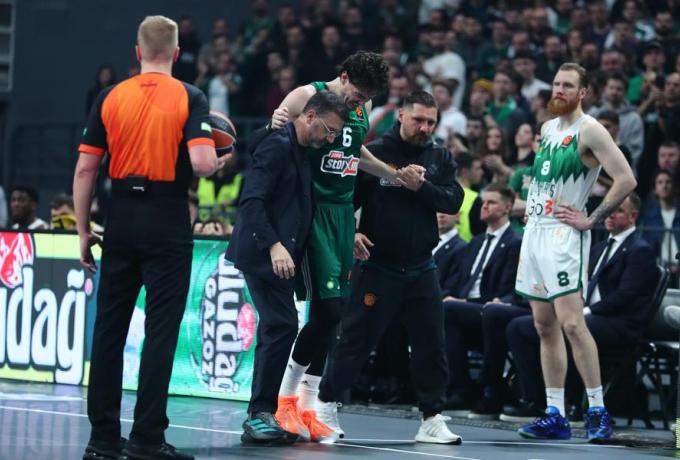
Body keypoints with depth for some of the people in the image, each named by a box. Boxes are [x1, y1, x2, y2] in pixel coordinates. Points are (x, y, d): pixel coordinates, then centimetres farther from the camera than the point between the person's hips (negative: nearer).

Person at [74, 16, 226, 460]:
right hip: (167, 221, -3)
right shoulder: (189, 98, -5)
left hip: (121, 221, 3)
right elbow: (202, 162, -17)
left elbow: (85, 168, 2)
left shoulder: (110, 98, 4)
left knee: (110, 328, 9)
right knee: (161, 330, 1)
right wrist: (219, 163, 7)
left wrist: (84, 231, 8)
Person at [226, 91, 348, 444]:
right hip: (263, 253, -10)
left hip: (281, 256, 10)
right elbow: (251, 201, -20)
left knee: (278, 330, 8)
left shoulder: (300, 150, 17)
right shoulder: (277, 146, -12)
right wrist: (274, 246, -29)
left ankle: (260, 416, 12)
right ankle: (260, 414, -11)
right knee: (283, 326, -15)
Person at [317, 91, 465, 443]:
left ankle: (432, 419, 9)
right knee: (356, 341, 3)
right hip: (376, 267, -3)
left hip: (421, 270, 3)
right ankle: (326, 403, 20)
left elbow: (453, 201, -6)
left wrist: (422, 186, -20)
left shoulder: (440, 158, 5)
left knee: (431, 345, 1)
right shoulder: (373, 153, -5)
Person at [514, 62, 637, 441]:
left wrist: (593, 220, -15)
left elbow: (626, 180, -19)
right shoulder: (547, 129, 15)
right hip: (535, 229, 8)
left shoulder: (589, 131, -10)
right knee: (545, 327, 7)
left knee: (571, 323, -15)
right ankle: (555, 415, 10)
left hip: (564, 235, -8)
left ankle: (598, 412, -10)